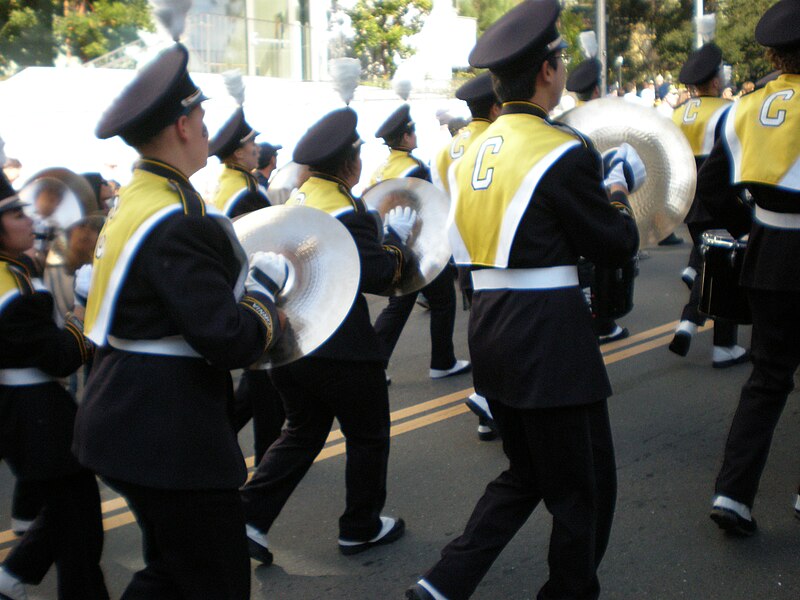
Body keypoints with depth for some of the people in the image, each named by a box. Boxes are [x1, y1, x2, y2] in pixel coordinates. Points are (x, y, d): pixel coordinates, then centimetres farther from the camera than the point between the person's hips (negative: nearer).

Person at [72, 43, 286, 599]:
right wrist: (264, 287, -8)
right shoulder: (180, 223, -23)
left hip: (129, 422, 11)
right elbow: (232, 342, -26)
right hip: (169, 441, -10)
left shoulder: (137, 199, 9)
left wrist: (241, 276, 7)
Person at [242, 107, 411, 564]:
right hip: (338, 350, -8)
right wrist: (397, 236, -4)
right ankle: (361, 529, 23)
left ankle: (250, 518, 14)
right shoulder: (347, 212, -17)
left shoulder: (295, 199, 9)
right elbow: (379, 276, -20)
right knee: (368, 436, 11)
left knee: (303, 431, 21)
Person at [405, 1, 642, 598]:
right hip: (549, 339, -8)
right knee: (586, 489, 9)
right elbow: (618, 246, -8)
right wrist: (620, 186, 10)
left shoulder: (477, 151, 9)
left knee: (527, 474, 22)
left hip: (490, 326, 9)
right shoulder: (565, 151, -14)